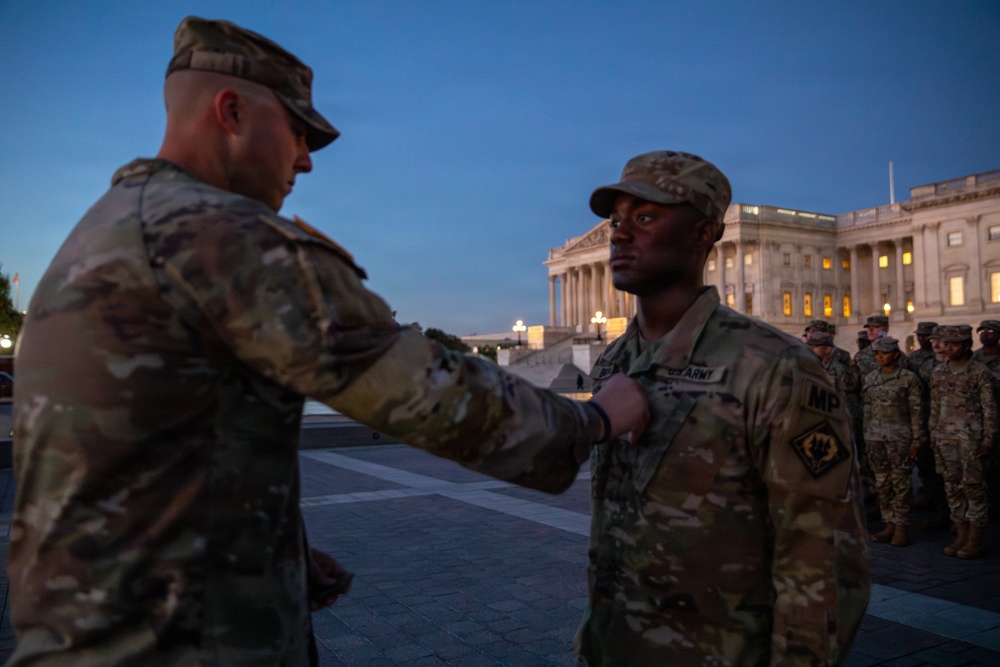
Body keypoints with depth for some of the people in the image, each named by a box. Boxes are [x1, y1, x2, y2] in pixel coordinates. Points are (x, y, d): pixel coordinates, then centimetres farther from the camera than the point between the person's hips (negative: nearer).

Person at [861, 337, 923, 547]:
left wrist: (916, 440, -7)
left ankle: (901, 528, 5)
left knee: (900, 482, -2)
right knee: (882, 482, 7)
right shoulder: (871, 378, 11)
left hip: (899, 437, -5)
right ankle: (889, 524, 16)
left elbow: (916, 411, -3)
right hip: (875, 436, 5)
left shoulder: (908, 378, -3)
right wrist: (866, 436, 13)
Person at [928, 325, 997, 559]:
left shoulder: (980, 372, -4)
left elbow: (989, 409, -5)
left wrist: (987, 439, -10)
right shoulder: (938, 372, 11)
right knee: (952, 486, 8)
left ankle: (975, 541, 6)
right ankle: (961, 536, 17)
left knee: (973, 486, -2)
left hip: (971, 437, -5)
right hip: (945, 437, 5)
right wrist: (933, 435, 13)